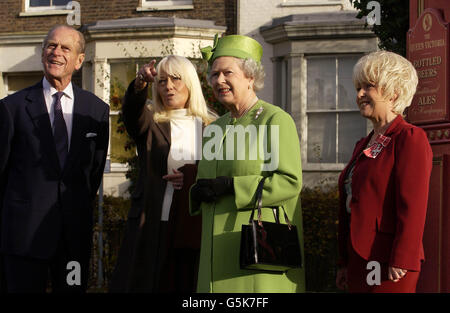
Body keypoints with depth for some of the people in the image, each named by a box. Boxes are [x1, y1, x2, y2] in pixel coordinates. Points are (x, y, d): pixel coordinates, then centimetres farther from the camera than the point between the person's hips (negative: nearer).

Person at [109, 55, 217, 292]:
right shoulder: (151, 124, 8)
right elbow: (131, 110, -15)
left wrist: (193, 177, -9)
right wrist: (140, 84, -36)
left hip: (199, 229, 1)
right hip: (155, 230, -1)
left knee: (190, 285, -2)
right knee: (152, 283, -5)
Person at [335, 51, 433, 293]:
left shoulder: (410, 139, -8)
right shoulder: (363, 145, 18)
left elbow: (413, 205, -16)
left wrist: (400, 263, -21)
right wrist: (344, 263, 17)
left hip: (387, 264, -8)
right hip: (359, 262, 8)